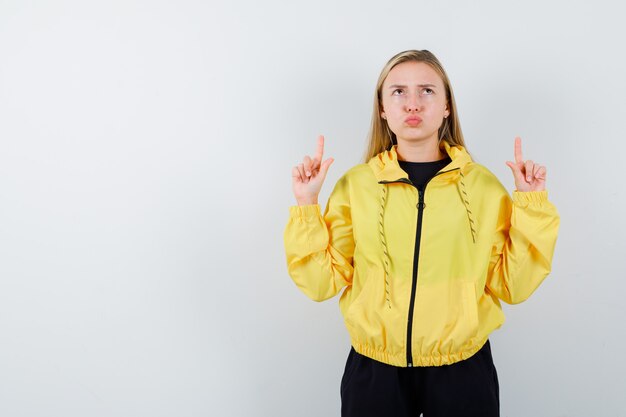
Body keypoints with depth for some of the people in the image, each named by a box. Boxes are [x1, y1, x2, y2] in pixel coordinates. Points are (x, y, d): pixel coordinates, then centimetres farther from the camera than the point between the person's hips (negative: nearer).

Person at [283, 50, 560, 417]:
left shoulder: (483, 184, -3)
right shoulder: (355, 184, -4)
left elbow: (513, 284, -4)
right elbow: (323, 282, -5)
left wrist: (532, 204, -10)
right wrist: (307, 205, -13)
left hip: (463, 371, 1)